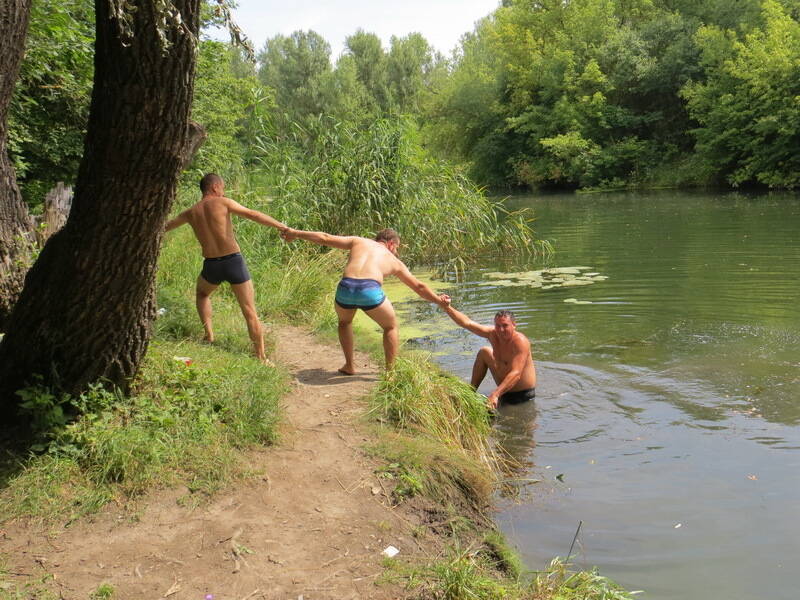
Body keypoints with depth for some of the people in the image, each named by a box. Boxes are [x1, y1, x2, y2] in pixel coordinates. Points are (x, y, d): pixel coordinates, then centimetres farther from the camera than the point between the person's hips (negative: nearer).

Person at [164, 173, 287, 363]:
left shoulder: (191, 212, 11)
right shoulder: (223, 203, -1)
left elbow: (165, 227, 27)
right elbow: (253, 215, -12)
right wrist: (283, 227, -15)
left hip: (211, 265, 3)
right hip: (234, 261, -3)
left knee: (202, 294, 35)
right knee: (250, 312, 2)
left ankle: (209, 334, 22)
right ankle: (261, 357, 1)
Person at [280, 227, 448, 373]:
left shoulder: (359, 241, 29)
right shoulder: (395, 261, 28)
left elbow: (325, 238, 24)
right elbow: (419, 287, 34)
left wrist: (296, 233, 34)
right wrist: (439, 301, 48)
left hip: (345, 288, 2)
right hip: (370, 290, -2)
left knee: (344, 321, 34)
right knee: (391, 327, 25)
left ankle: (349, 365, 34)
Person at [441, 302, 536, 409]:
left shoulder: (520, 341, -29)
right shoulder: (493, 334, -9)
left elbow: (516, 374, -38)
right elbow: (467, 323, -7)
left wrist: (495, 394, -47)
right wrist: (447, 308, -20)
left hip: (522, 394, -6)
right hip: (505, 389, 7)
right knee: (484, 352, 7)